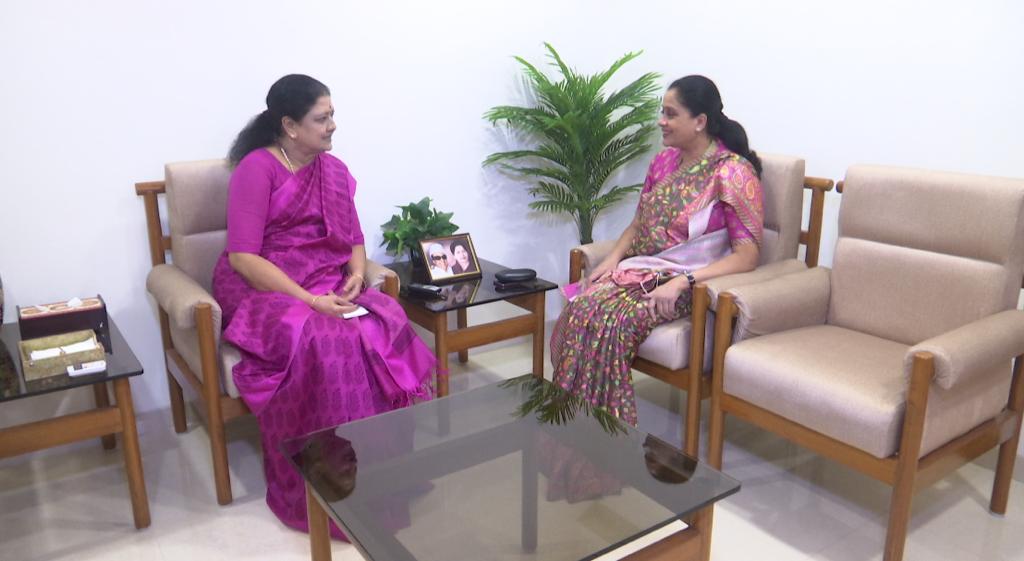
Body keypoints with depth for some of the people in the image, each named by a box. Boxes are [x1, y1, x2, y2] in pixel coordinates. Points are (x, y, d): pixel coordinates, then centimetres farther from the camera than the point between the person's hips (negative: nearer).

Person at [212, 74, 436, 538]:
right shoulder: (257, 168, -9)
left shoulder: (334, 170, 11)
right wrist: (307, 299, -25)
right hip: (261, 289, -5)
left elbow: (353, 239, 13)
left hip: (327, 287, 5)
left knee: (384, 326, -26)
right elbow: (242, 256, -16)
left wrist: (356, 275, -10)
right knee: (317, 340, -36)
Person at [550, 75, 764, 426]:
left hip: (691, 284, -6)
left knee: (611, 322, -32)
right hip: (642, 269, 6)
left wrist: (680, 282, -25)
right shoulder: (664, 160, 13)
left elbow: (747, 256, -15)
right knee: (577, 311, -24)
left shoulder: (733, 172, -9)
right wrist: (613, 259, -1)